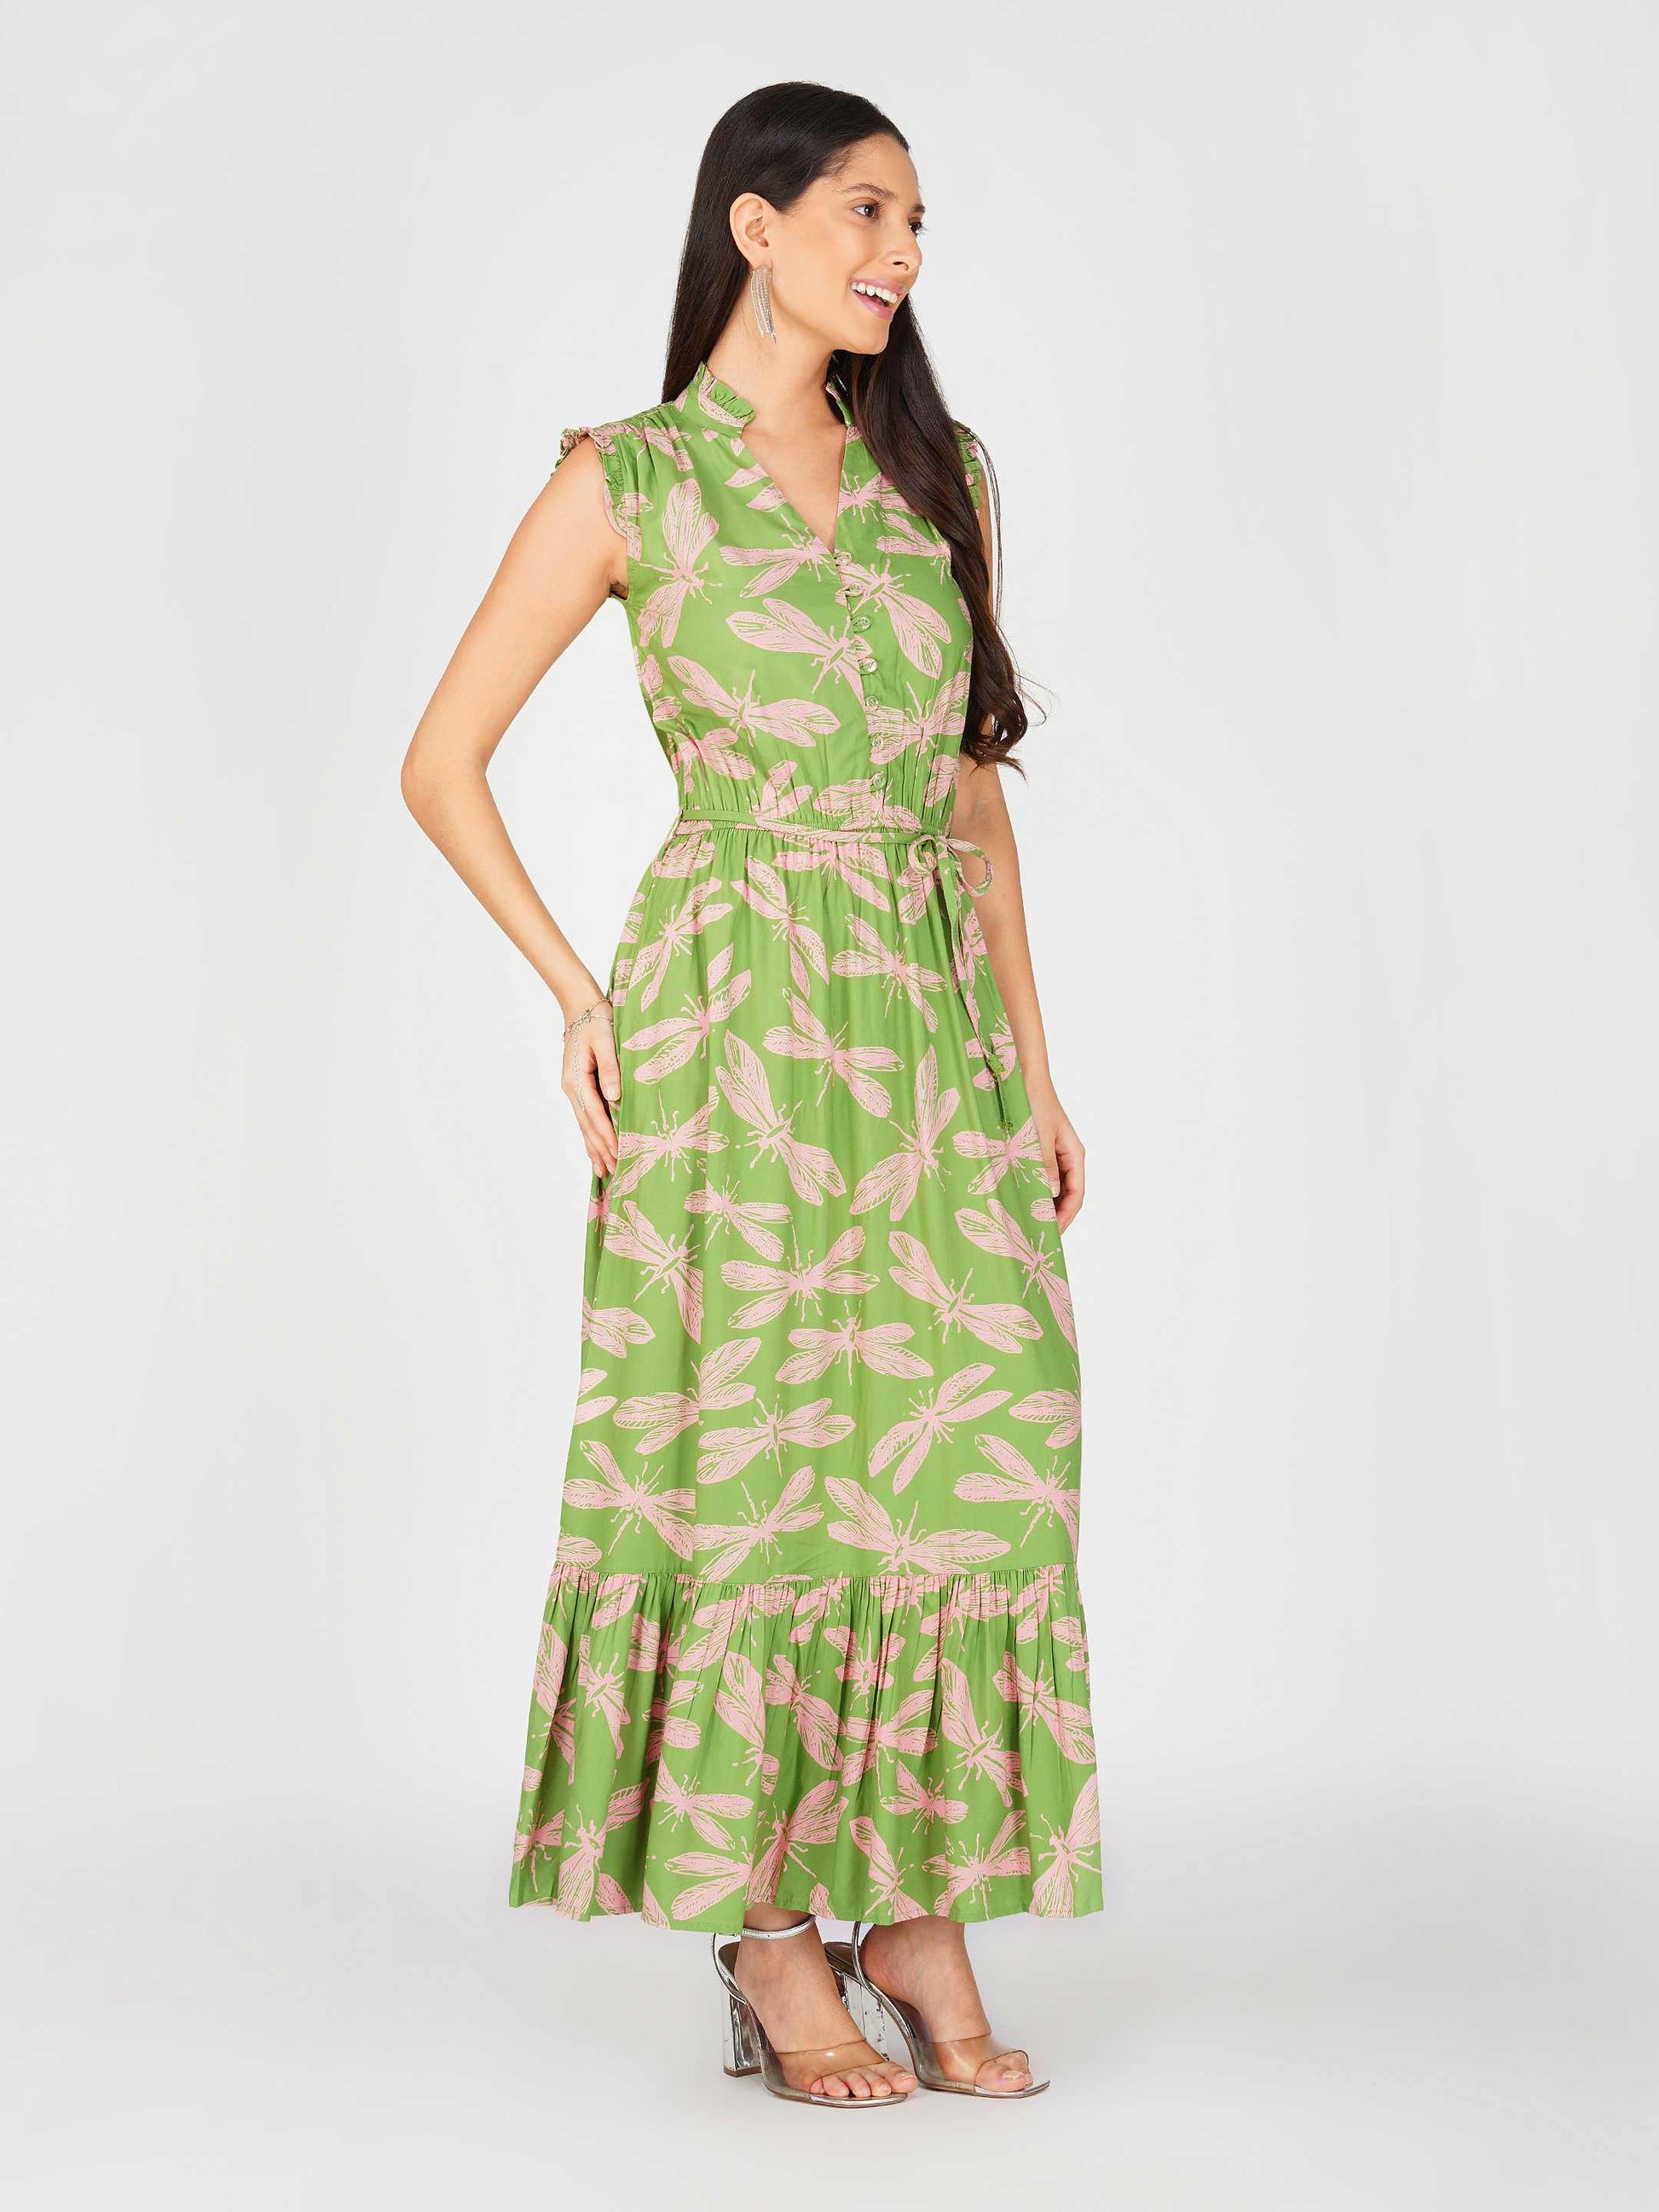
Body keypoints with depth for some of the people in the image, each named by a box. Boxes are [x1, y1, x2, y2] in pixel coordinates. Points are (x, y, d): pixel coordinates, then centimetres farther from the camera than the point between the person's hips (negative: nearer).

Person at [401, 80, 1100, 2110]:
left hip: (935, 1024, 5)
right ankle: (769, 1942, 14)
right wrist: (579, 998, -4)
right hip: (739, 1027, -4)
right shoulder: (629, 478, 0)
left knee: (964, 1459, 3)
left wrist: (1033, 1068, 11)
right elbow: (442, 760, 1)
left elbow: (973, 787, 14)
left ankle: (924, 1914, 17)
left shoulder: (940, 473, 14)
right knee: (757, 1460, 0)